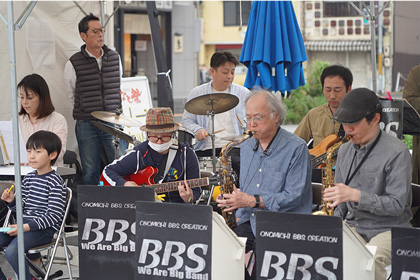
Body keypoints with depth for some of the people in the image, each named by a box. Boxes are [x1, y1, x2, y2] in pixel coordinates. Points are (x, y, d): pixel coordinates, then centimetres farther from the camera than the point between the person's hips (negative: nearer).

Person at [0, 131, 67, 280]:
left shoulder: (55, 181, -10)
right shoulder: (29, 178, 13)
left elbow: (53, 216, -15)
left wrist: (27, 227, -23)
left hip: (45, 228, -8)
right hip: (24, 223, 8)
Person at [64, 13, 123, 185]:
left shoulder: (115, 58, 7)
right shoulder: (74, 64, -3)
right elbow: (72, 96, 9)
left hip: (113, 122, 2)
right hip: (87, 126, -2)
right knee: (91, 172, 1)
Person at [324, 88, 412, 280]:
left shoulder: (397, 152, -11)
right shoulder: (344, 151, 12)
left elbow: (397, 205, -16)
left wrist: (355, 195, -25)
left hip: (388, 230, -5)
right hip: (353, 226, 6)